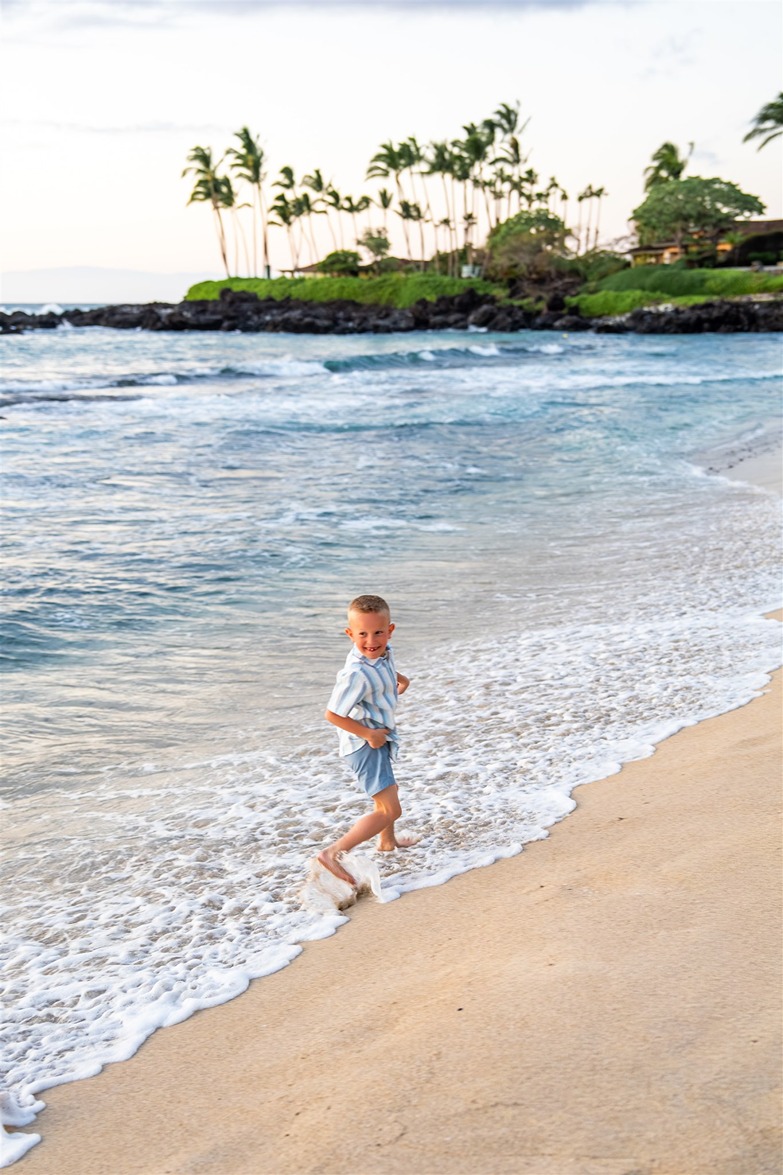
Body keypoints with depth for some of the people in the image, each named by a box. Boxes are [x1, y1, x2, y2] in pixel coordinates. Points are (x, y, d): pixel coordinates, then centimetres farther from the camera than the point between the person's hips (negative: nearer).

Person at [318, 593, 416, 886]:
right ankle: (333, 853, -15)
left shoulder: (384, 651, -6)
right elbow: (332, 714, -30)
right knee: (390, 809, -14)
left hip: (379, 739, 10)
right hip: (365, 745, -10)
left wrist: (398, 678, 9)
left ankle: (388, 841, 56)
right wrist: (368, 734, -24)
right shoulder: (357, 675, -34)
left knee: (388, 793, 32)